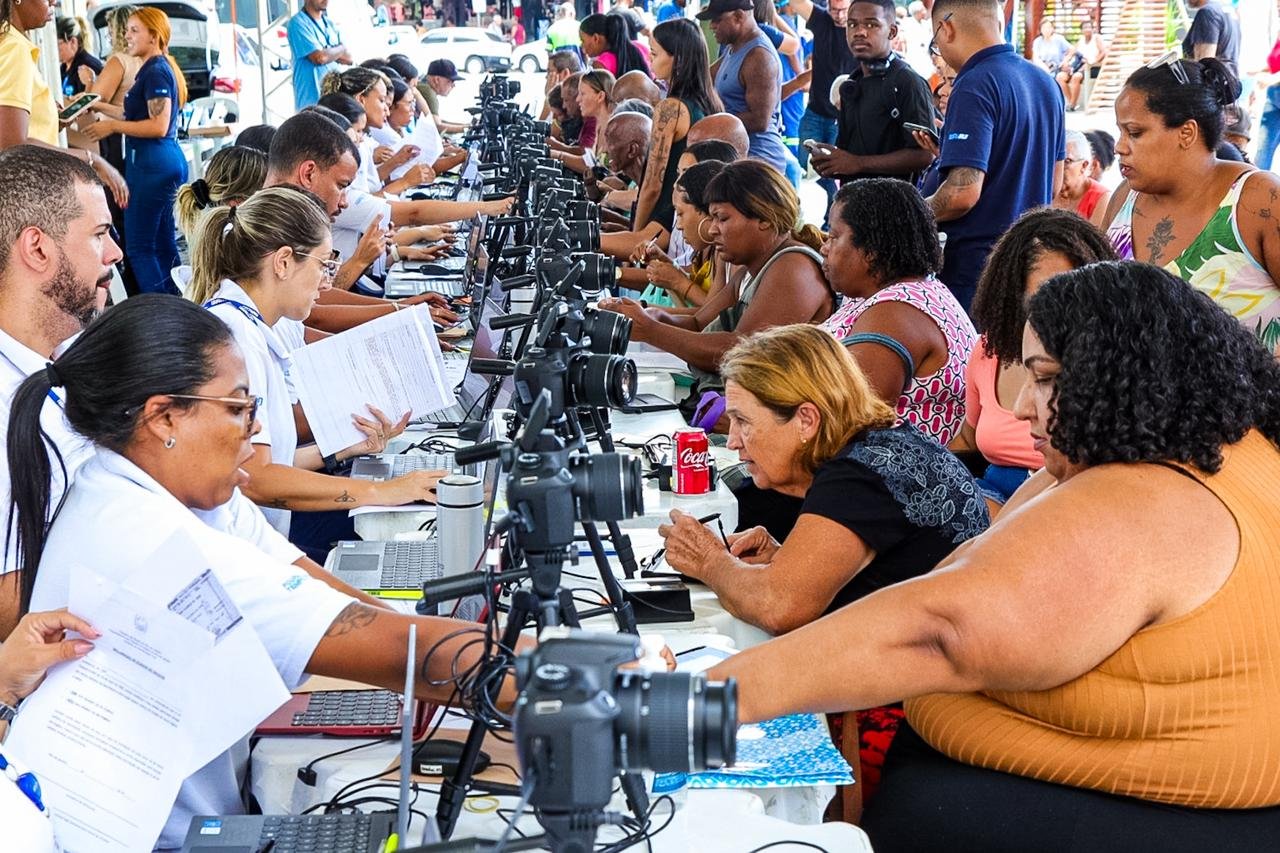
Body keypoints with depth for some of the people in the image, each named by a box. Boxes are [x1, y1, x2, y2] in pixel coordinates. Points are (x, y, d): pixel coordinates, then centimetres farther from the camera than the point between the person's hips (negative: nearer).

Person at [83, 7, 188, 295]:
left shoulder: (156, 71, -13)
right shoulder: (156, 68, 17)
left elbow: (158, 126, -19)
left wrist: (113, 126, -13)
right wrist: (100, 107, 20)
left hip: (152, 165, -10)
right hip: (168, 162, 10)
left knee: (139, 247, -7)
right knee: (164, 242, 13)